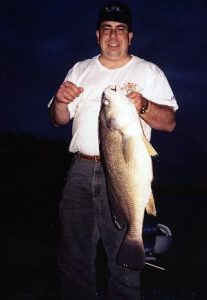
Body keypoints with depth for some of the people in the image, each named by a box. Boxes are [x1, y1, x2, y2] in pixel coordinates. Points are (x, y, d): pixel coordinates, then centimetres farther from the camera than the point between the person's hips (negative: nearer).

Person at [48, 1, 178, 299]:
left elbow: (169, 122, -2)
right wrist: (59, 100, -6)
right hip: (81, 171, 4)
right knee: (73, 258, 13)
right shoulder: (80, 69, 15)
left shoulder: (150, 72, 6)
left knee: (124, 262, 2)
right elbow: (60, 119, 16)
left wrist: (143, 105, -20)